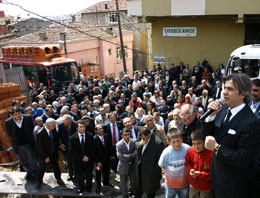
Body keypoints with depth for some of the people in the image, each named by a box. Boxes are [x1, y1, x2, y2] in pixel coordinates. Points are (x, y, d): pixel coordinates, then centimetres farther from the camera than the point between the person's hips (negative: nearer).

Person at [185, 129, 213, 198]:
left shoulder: (211, 153, -27)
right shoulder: (191, 150, -11)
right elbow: (187, 162, 7)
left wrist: (201, 174, -27)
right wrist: (190, 170, -12)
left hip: (206, 187, -4)